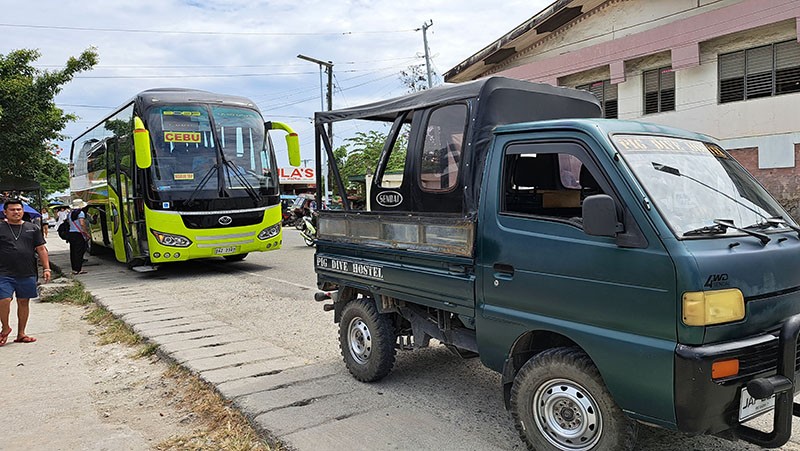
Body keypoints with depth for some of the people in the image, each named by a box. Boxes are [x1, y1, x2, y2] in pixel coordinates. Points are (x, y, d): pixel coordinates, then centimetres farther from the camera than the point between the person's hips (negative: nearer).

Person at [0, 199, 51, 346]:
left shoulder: (32, 228, 10)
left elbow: (41, 249, 11)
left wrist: (46, 268, 5)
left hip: (27, 274, 3)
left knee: (24, 302, 9)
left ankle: (21, 334, 21)